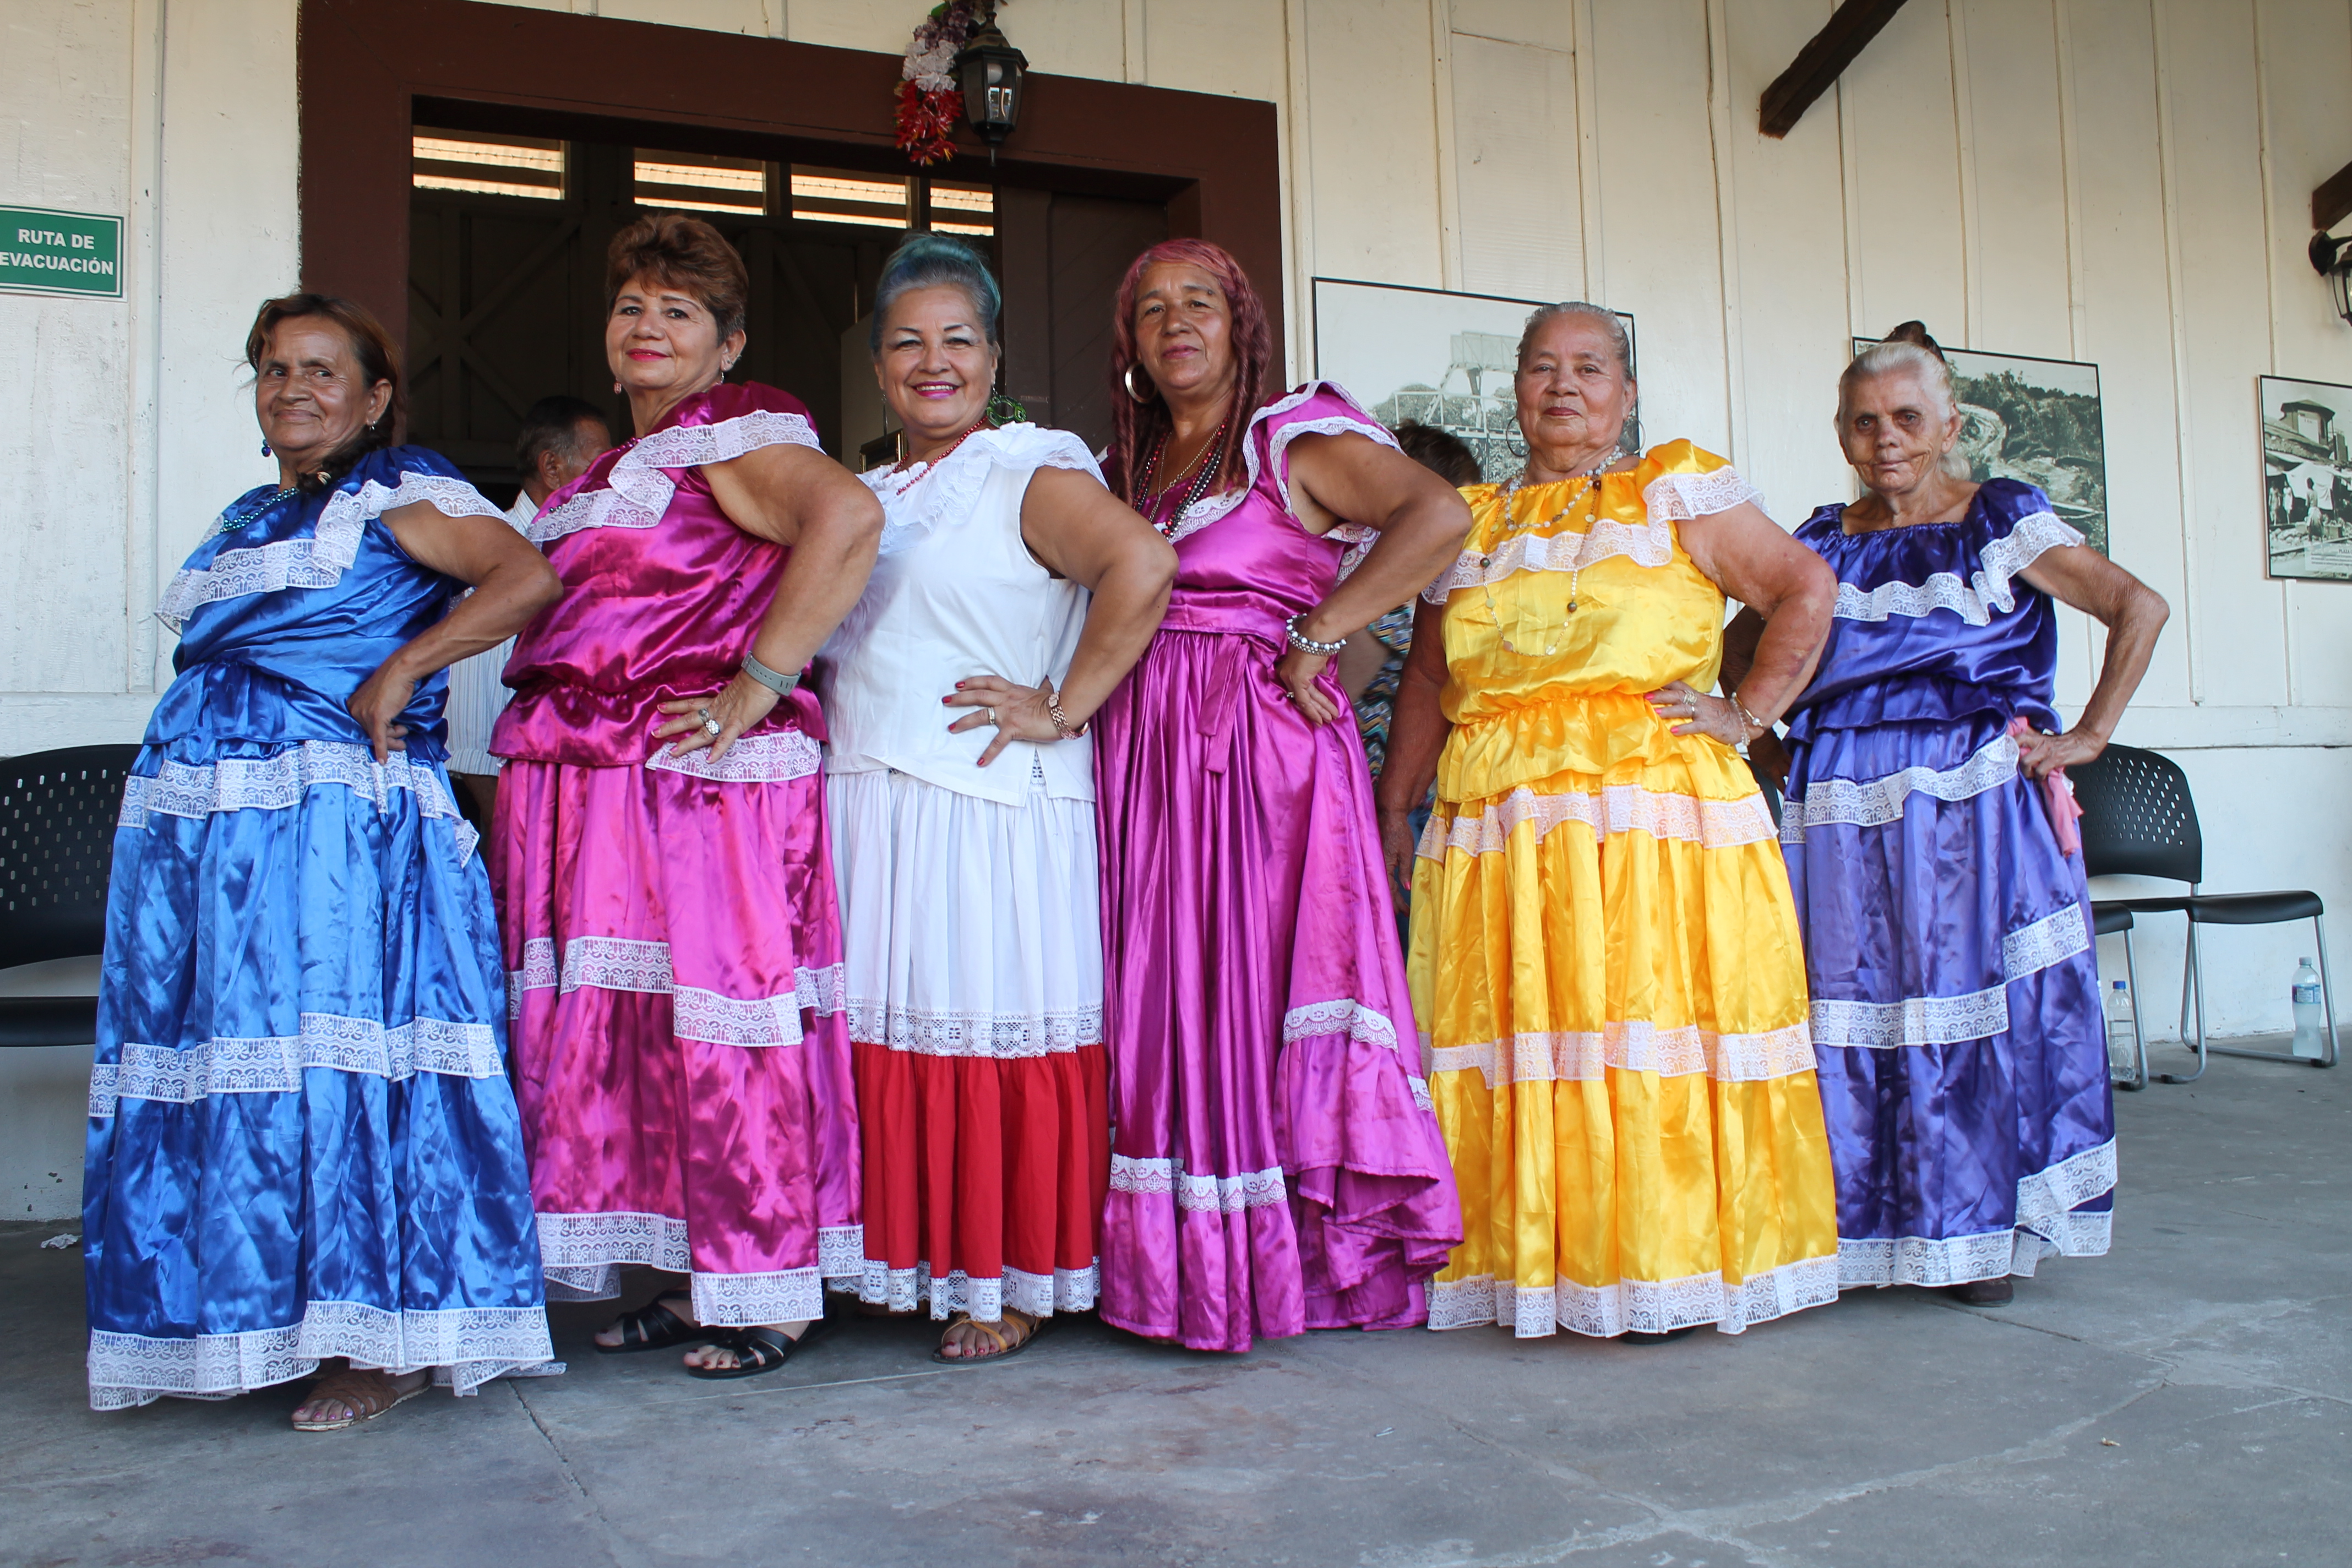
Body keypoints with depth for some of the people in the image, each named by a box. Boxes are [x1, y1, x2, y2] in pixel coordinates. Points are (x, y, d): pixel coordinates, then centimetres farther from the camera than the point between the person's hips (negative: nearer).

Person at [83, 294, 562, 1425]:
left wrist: (399, 672, -15)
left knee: (339, 1056, -10)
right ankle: (246, 1320, 18)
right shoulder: (248, 518, 25)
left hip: (335, 820, -8)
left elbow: (530, 578, -15)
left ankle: (393, 1339, -2)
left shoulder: (395, 491, 0)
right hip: (196, 827, 8)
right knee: (211, 1061, 7)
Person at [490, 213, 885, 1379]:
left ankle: (769, 1295, 7)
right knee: (629, 1028, 10)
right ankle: (693, 1279, 21)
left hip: (702, 781, -9)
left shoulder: (733, 440, -7)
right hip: (591, 790, 9)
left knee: (717, 1027, -5)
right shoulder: (617, 468, 22)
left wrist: (756, 688, -24)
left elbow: (848, 517, -25)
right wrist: (525, 772, 15)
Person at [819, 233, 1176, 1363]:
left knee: (992, 1037, -2)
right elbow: (829, 641, 30)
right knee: (881, 1039, 8)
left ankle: (1012, 1283, 11)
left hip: (989, 807, -6)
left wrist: (1063, 710, -18)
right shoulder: (866, 496, 20)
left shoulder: (1029, 474, -3)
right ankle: (909, 1257, 22)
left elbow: (1142, 563, -20)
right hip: (863, 805, 7)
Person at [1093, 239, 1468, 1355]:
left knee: (1260, 979, -7)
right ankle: (1172, 1261, 12)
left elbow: (1439, 514, -16)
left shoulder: (1296, 441, -1)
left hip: (1266, 754, -6)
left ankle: (1284, 1256, 3)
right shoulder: (1124, 467, 18)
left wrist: (1316, 632, -18)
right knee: (1161, 994, 5)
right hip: (1143, 759, 6)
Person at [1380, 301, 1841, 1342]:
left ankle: (1662, 1270, 7)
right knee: (1516, 1043, 2)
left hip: (1653, 813, -3)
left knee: (1649, 1029, -4)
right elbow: (1427, 681, 17)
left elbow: (1806, 592, 5)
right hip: (1495, 821, 3)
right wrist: (1393, 808, 10)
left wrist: (1746, 715, -4)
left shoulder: (1676, 491, 8)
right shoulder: (1472, 523, 17)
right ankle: (1528, 1263, 11)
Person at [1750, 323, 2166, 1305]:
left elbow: (2139, 608, -1)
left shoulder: (2002, 523, 3)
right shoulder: (1824, 541, 13)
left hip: (1975, 803, -3)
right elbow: (1743, 643, 23)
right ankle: (1860, 1231, 12)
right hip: (1843, 811, 3)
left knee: (1978, 1005, -2)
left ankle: (1984, 1236, 11)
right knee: (1846, 1009, 1)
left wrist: (2090, 735, -5)